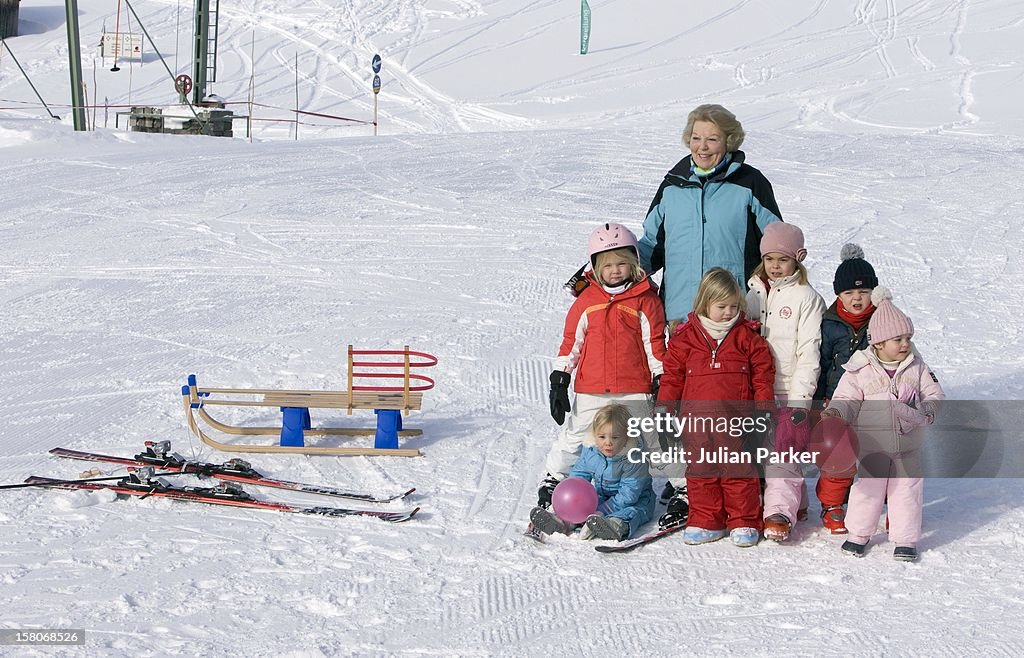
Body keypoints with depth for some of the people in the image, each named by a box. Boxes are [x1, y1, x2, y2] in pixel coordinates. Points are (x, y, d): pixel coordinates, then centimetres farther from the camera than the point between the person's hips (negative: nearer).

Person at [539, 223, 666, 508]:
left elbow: (655, 341, 2)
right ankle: (553, 479, 19)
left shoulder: (646, 299, -1)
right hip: (590, 391, 1)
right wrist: (559, 380, 3)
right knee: (574, 437, 7)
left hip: (634, 391, -1)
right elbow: (571, 340, 6)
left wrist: (660, 381, 0)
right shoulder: (587, 300, 3)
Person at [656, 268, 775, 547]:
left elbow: (762, 372, 6)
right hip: (695, 417, 1)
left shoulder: (747, 336, 3)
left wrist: (764, 407, 1)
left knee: (737, 471, 3)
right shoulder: (686, 337, 3)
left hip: (734, 419, -1)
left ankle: (744, 522, 14)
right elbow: (673, 374, 8)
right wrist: (664, 406, 2)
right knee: (700, 471, 8)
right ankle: (706, 523, 17)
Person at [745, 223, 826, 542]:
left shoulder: (807, 297, -4)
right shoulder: (755, 293, 13)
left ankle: (780, 512, -10)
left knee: (780, 452, -13)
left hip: (789, 392, -6)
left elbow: (809, 351, -8)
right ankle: (794, 501, 20)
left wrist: (801, 399, -14)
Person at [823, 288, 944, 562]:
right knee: (867, 490, 7)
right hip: (872, 445, -2)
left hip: (908, 446, 2)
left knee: (907, 491, 7)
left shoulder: (916, 367, 0)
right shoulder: (860, 370, -9)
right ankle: (858, 534, 25)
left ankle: (906, 539, 19)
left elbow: (934, 393, 4)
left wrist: (928, 411, -15)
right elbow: (847, 398, -7)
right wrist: (834, 412, -27)